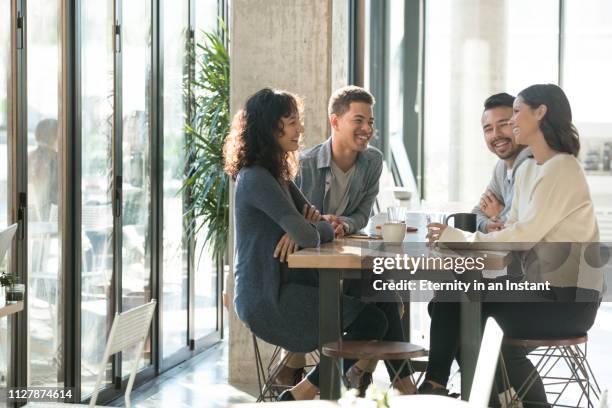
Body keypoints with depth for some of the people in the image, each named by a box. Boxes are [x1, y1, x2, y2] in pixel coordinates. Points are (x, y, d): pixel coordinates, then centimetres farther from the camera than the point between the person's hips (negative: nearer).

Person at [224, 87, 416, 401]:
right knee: (373, 319, -13)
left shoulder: (277, 174, 15)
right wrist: (310, 229, 1)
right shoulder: (256, 178, -17)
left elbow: (322, 229, 10)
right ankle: (301, 395, -5)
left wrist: (309, 228, -13)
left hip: (285, 288, 9)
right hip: (267, 300, -9)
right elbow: (308, 236, -23)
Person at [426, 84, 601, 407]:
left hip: (568, 298, -8)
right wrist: (453, 239, -6)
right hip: (539, 284, 8)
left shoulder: (561, 170, -15)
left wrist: (458, 238, -18)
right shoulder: (526, 170, 14)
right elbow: (514, 232, 9)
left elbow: (525, 236, -21)